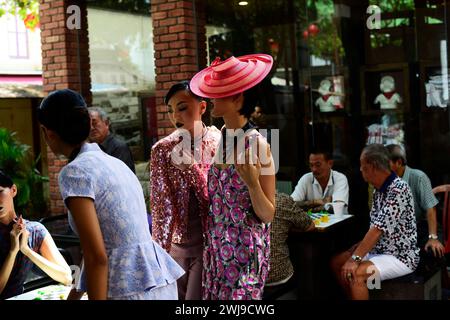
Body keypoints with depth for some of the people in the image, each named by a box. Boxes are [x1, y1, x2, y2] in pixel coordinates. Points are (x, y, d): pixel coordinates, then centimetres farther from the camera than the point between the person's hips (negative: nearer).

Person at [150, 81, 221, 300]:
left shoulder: (218, 143, -6)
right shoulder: (162, 149, -3)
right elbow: (160, 202, -6)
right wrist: (160, 248, -11)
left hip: (209, 242, -2)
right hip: (175, 242, 2)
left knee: (197, 296, 0)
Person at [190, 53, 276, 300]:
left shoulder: (257, 145, -17)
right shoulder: (219, 138, 2)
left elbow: (267, 215, -14)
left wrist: (253, 183, -28)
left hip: (245, 249, -6)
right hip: (216, 246, 6)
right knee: (216, 294, 12)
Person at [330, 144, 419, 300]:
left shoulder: (398, 189, -22)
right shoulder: (379, 189, 7)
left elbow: (380, 228, -26)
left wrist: (356, 258, -25)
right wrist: (360, 246, 1)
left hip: (401, 257, -9)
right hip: (378, 250, 9)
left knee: (356, 273, -28)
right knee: (337, 262, 7)